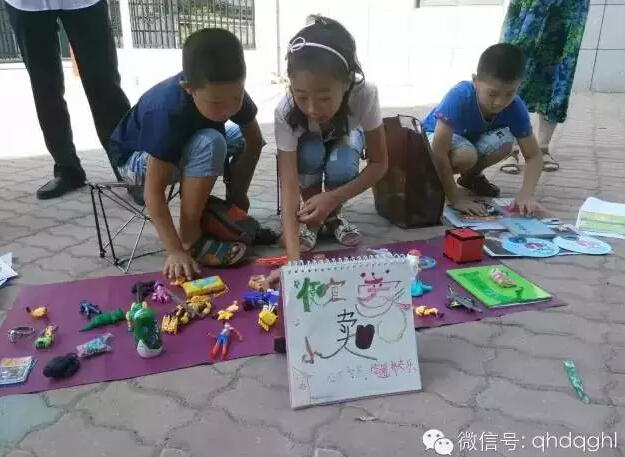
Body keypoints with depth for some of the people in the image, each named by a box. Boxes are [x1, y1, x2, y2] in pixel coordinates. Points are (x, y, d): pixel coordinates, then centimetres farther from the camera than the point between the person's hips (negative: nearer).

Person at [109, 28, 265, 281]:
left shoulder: (229, 92, -24)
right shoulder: (168, 112, -39)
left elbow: (254, 141, -10)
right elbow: (154, 192, -37)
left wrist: (237, 196, -13)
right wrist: (175, 252, -43)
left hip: (186, 146, 6)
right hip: (137, 156, -6)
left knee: (245, 137, -10)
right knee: (209, 144, -34)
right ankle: (191, 240, -22)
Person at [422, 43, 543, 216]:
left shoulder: (516, 107, -24)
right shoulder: (459, 97, -37)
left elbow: (534, 156, -20)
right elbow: (439, 152, -39)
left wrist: (526, 193, -38)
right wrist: (455, 198, -39)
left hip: (472, 138, 5)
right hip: (435, 135, -4)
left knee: (505, 142, -25)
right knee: (467, 155, -35)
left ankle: (472, 176, 5)